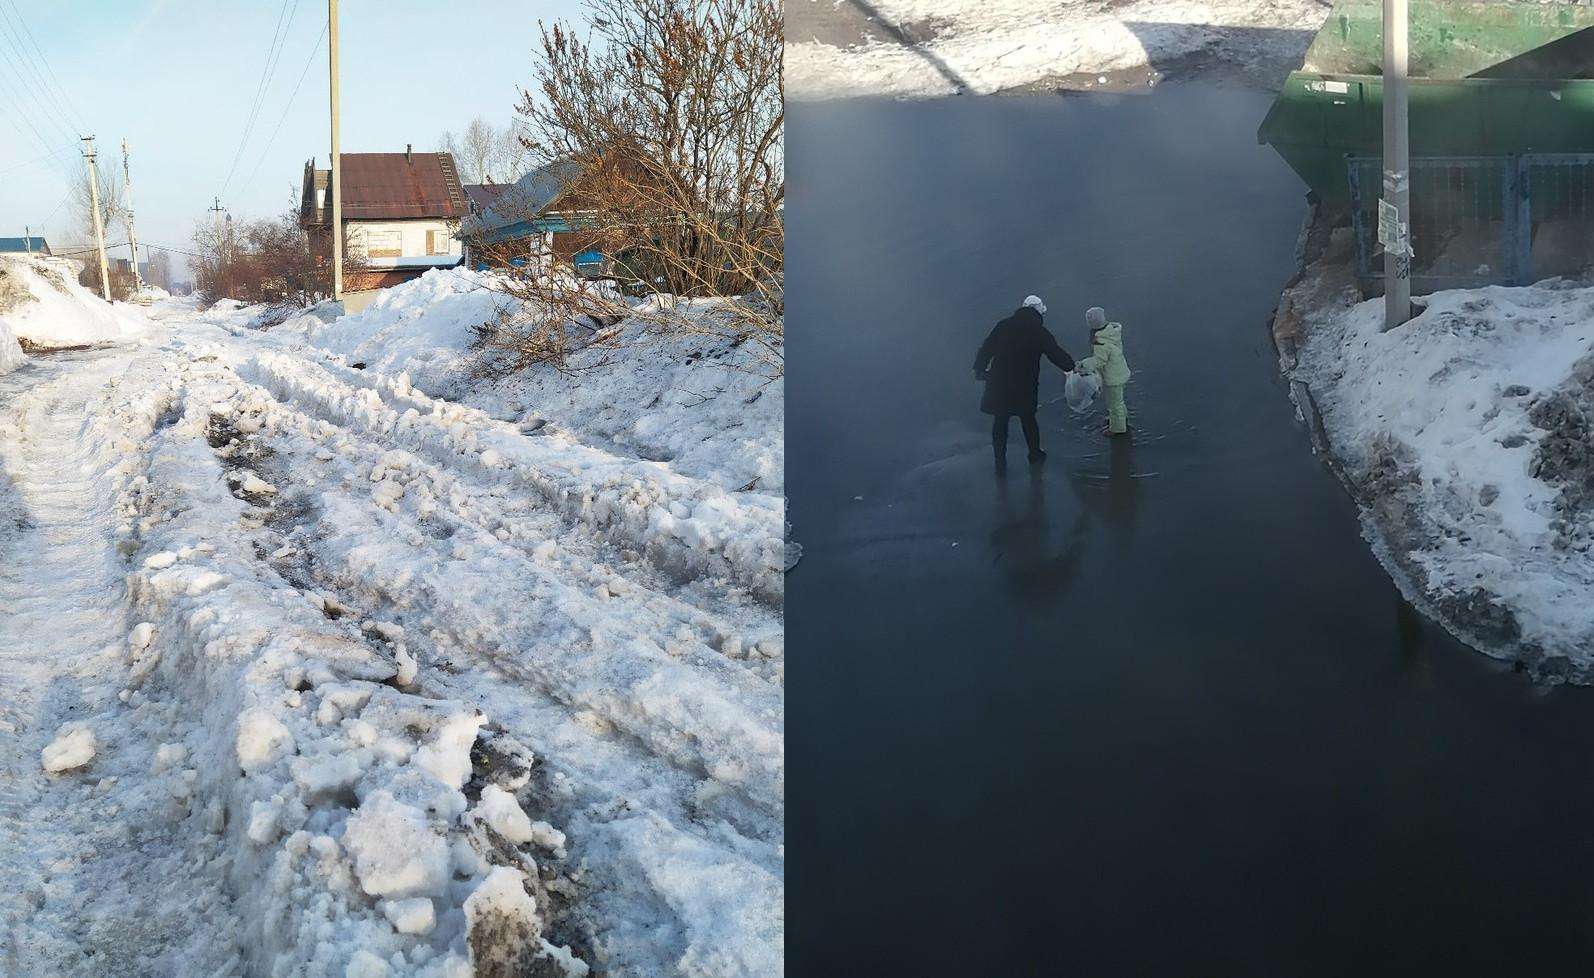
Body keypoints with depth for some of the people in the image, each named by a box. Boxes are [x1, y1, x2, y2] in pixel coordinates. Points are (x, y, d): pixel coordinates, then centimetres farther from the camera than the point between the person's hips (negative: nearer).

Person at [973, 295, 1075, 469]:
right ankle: (1035, 455, 31)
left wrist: (979, 369, 12)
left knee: (999, 421, 12)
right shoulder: (1040, 332, -5)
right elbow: (1056, 354, 1)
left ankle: (1000, 460, 16)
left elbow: (986, 348, 3)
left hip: (998, 383, 1)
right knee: (1028, 419, 17)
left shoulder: (1003, 325, 2)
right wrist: (1072, 366, 18)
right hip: (1024, 386, -1)